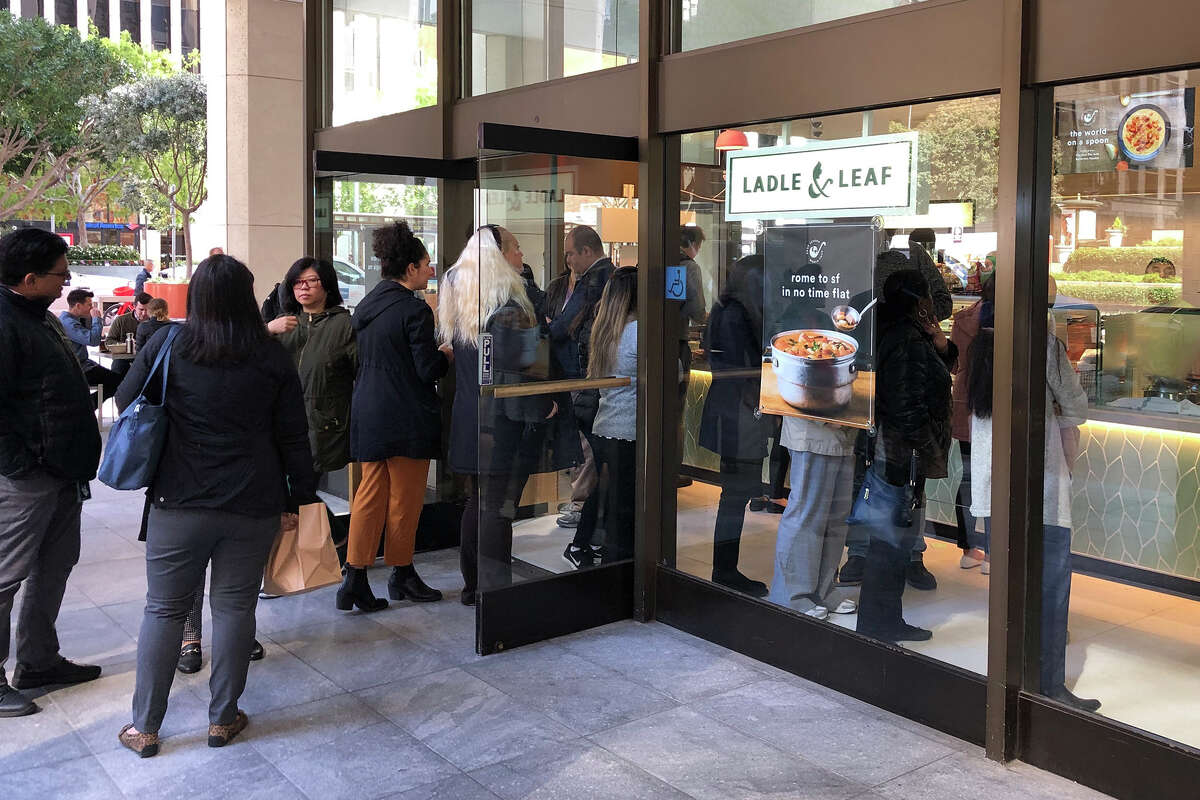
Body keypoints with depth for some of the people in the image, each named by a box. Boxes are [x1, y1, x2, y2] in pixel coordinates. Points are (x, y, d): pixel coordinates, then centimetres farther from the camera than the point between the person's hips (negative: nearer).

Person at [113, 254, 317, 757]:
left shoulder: (166, 345, -3)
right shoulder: (272, 358, -3)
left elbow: (126, 402, 8)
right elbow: (293, 437, 1)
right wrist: (302, 494, 10)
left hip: (179, 503, 0)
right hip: (254, 507, 0)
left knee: (164, 609, 9)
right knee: (234, 608, 10)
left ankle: (144, 726, 17)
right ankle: (223, 719, 20)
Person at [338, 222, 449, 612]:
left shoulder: (366, 305, 9)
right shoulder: (414, 310, -16)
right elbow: (428, 369, -17)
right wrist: (446, 356, 4)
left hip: (369, 413, 7)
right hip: (406, 417, -7)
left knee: (371, 492, 10)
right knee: (405, 497, 7)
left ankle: (355, 576, 4)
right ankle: (402, 575, 20)